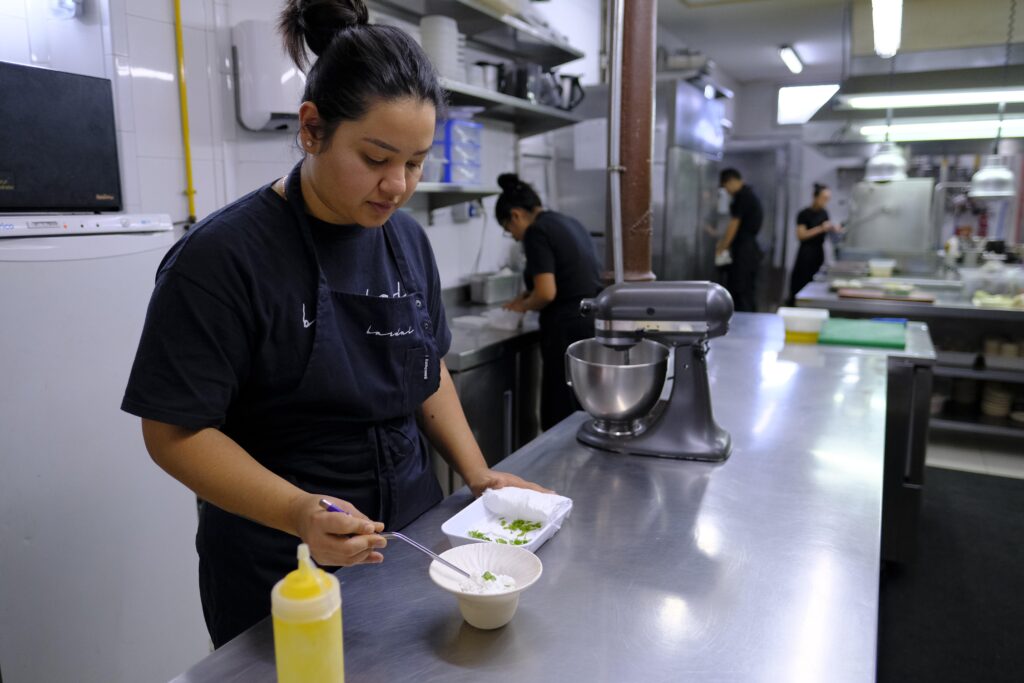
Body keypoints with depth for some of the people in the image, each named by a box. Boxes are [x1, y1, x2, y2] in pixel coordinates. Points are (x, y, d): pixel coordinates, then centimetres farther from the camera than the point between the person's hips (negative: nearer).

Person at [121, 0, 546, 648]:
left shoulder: (408, 241, -1)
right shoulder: (223, 256, -20)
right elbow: (175, 430, -18)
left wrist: (478, 474, 0)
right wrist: (299, 514, -31)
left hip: (414, 532, 6)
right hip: (281, 567, -5)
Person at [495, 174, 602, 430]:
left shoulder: (536, 231, -9)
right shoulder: (568, 222, 17)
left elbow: (547, 293, -17)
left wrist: (524, 305, 2)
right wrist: (529, 297, 18)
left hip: (570, 329, -9)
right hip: (596, 321, 9)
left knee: (562, 417, -1)